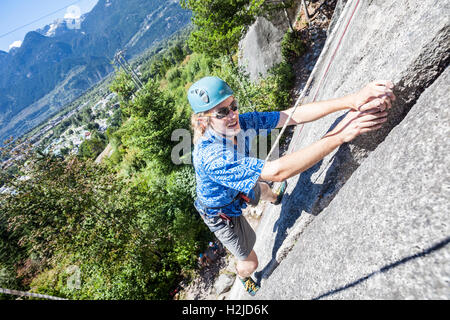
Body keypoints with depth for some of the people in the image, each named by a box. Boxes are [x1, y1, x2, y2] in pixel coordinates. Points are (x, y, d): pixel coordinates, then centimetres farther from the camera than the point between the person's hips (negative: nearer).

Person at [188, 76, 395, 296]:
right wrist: (341, 135, -50)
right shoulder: (210, 156, -44)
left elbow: (292, 115, -30)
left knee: (260, 190, 37)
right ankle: (242, 275, 57)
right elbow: (277, 172, -51)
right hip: (223, 215, -5)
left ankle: (274, 198, 78)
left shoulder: (240, 121, -24)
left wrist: (350, 100, -42)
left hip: (239, 190, 6)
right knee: (250, 262, 16)